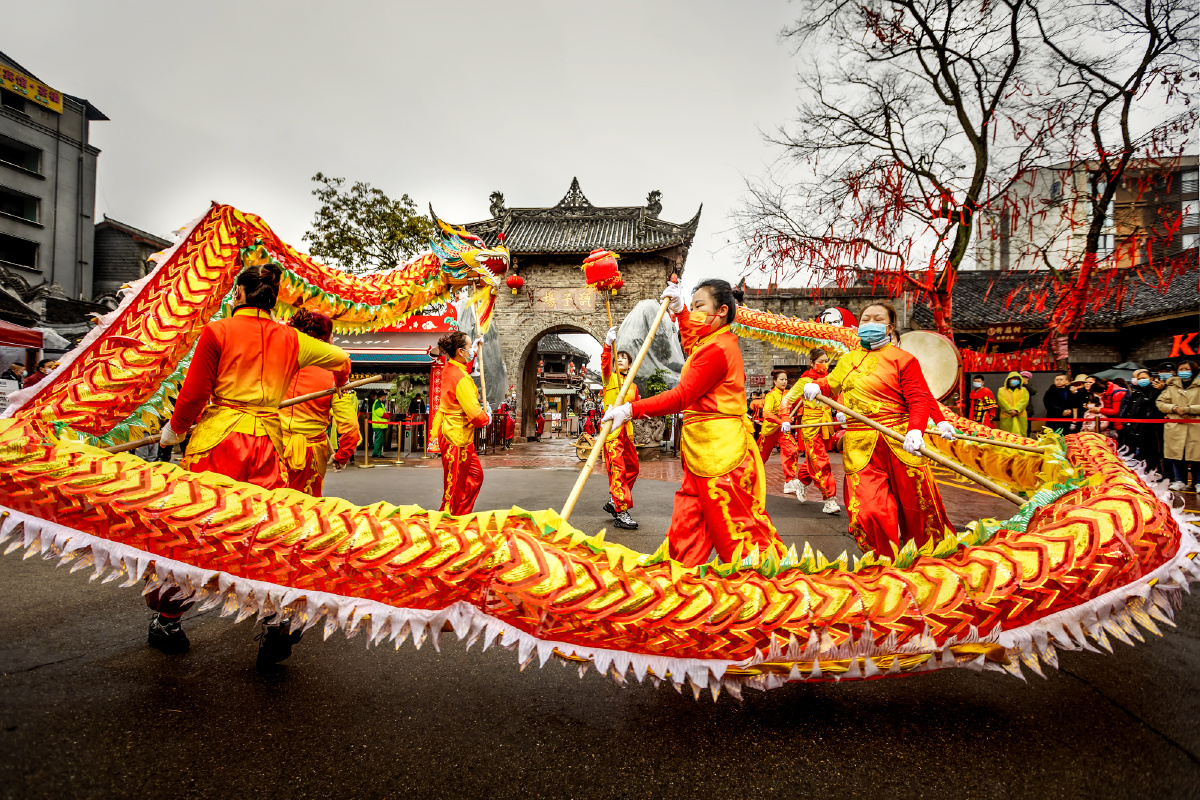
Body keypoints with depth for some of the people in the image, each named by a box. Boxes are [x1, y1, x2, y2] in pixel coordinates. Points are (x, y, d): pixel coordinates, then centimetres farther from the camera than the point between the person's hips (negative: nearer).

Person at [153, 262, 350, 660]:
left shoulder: (218, 331, -2)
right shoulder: (290, 339, 9)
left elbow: (194, 392, -2)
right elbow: (340, 358, 22)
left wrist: (175, 429, 16)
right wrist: (337, 384, 45)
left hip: (218, 438, -2)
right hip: (268, 443, 3)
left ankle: (166, 621, 25)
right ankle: (277, 620, -4)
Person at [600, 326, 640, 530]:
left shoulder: (633, 386, 17)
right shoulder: (610, 378, 1)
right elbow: (604, 363, -18)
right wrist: (608, 344, -36)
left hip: (626, 428, 7)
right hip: (612, 427, -7)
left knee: (632, 468, 12)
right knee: (618, 469, -12)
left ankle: (612, 503, 27)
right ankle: (621, 514, -11)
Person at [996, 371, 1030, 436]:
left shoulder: (1023, 390, 17)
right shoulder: (1001, 390, 12)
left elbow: (1024, 401, 0)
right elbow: (1002, 401, -3)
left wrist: (1016, 410, -16)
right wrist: (1010, 410, -16)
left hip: (1020, 417, 1)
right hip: (1006, 417, -1)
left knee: (1020, 434, -4)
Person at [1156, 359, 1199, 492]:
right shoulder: (1172, 387, 14)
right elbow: (1161, 403, 8)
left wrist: (1187, 409, -14)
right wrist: (1175, 409, -8)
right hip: (1175, 427, 2)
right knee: (1177, 456, 5)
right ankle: (1180, 481, 15)